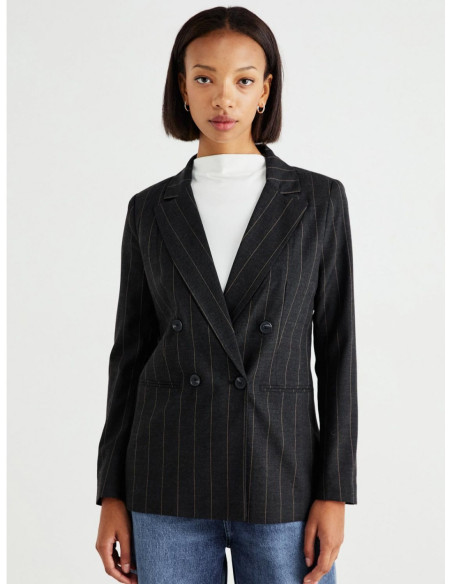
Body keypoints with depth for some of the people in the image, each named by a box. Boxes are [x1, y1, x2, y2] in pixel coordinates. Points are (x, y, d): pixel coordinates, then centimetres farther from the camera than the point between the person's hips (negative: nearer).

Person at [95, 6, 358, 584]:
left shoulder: (318, 200, 1)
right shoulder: (150, 210, 5)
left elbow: (336, 348, 0)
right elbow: (131, 353, 7)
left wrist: (334, 492, -5)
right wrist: (112, 495, 4)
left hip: (282, 483, -1)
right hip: (170, 485, 1)